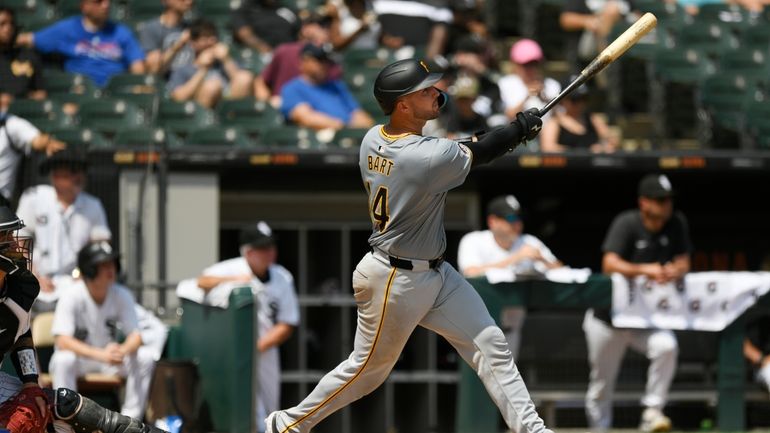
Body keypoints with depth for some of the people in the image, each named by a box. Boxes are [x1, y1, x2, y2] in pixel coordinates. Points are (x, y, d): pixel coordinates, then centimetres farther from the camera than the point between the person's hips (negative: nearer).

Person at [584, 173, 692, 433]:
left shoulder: (676, 223, -4)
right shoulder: (627, 223, -17)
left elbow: (683, 263, -2)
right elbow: (610, 264, -28)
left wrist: (675, 271, -27)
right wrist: (644, 270, -44)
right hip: (609, 317, -3)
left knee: (667, 346, -28)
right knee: (602, 382, 6)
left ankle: (652, 411, -18)